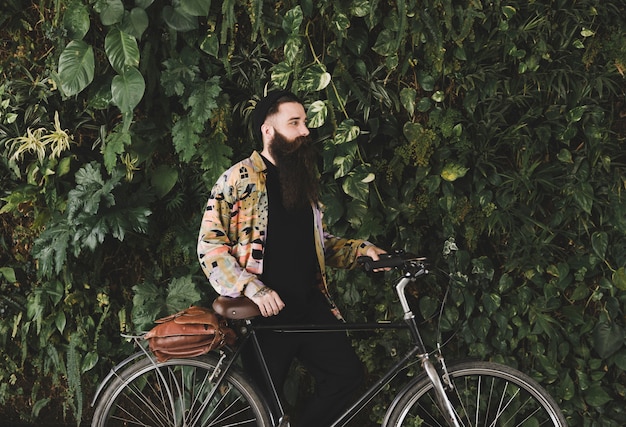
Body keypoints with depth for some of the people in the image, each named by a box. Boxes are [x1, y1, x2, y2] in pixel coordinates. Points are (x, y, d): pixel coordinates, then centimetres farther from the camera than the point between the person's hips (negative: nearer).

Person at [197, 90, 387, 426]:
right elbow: (210, 246, -12)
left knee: (346, 374, -8)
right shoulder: (238, 180, -7)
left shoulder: (303, 180, 14)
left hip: (310, 305, 6)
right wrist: (253, 289, -22)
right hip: (267, 310, -6)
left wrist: (360, 250, 5)